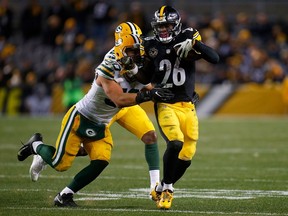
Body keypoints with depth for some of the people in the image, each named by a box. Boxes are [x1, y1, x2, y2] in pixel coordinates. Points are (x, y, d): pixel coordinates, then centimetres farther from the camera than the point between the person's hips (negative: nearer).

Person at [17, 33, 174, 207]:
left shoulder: (135, 71, -3)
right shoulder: (108, 70, -28)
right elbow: (119, 100, -39)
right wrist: (148, 95, -46)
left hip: (100, 127, 7)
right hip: (79, 119, -7)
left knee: (100, 163, -13)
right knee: (60, 164, -5)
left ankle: (65, 195, 3)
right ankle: (36, 145, 28)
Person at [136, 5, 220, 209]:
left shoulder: (188, 38, -2)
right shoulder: (152, 46, 2)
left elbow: (215, 58, -13)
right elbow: (146, 78, 14)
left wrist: (194, 44, -25)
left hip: (187, 106, 2)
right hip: (165, 105, -2)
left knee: (186, 156, 2)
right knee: (175, 142, -26)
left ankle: (161, 189, 26)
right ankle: (167, 188, -8)